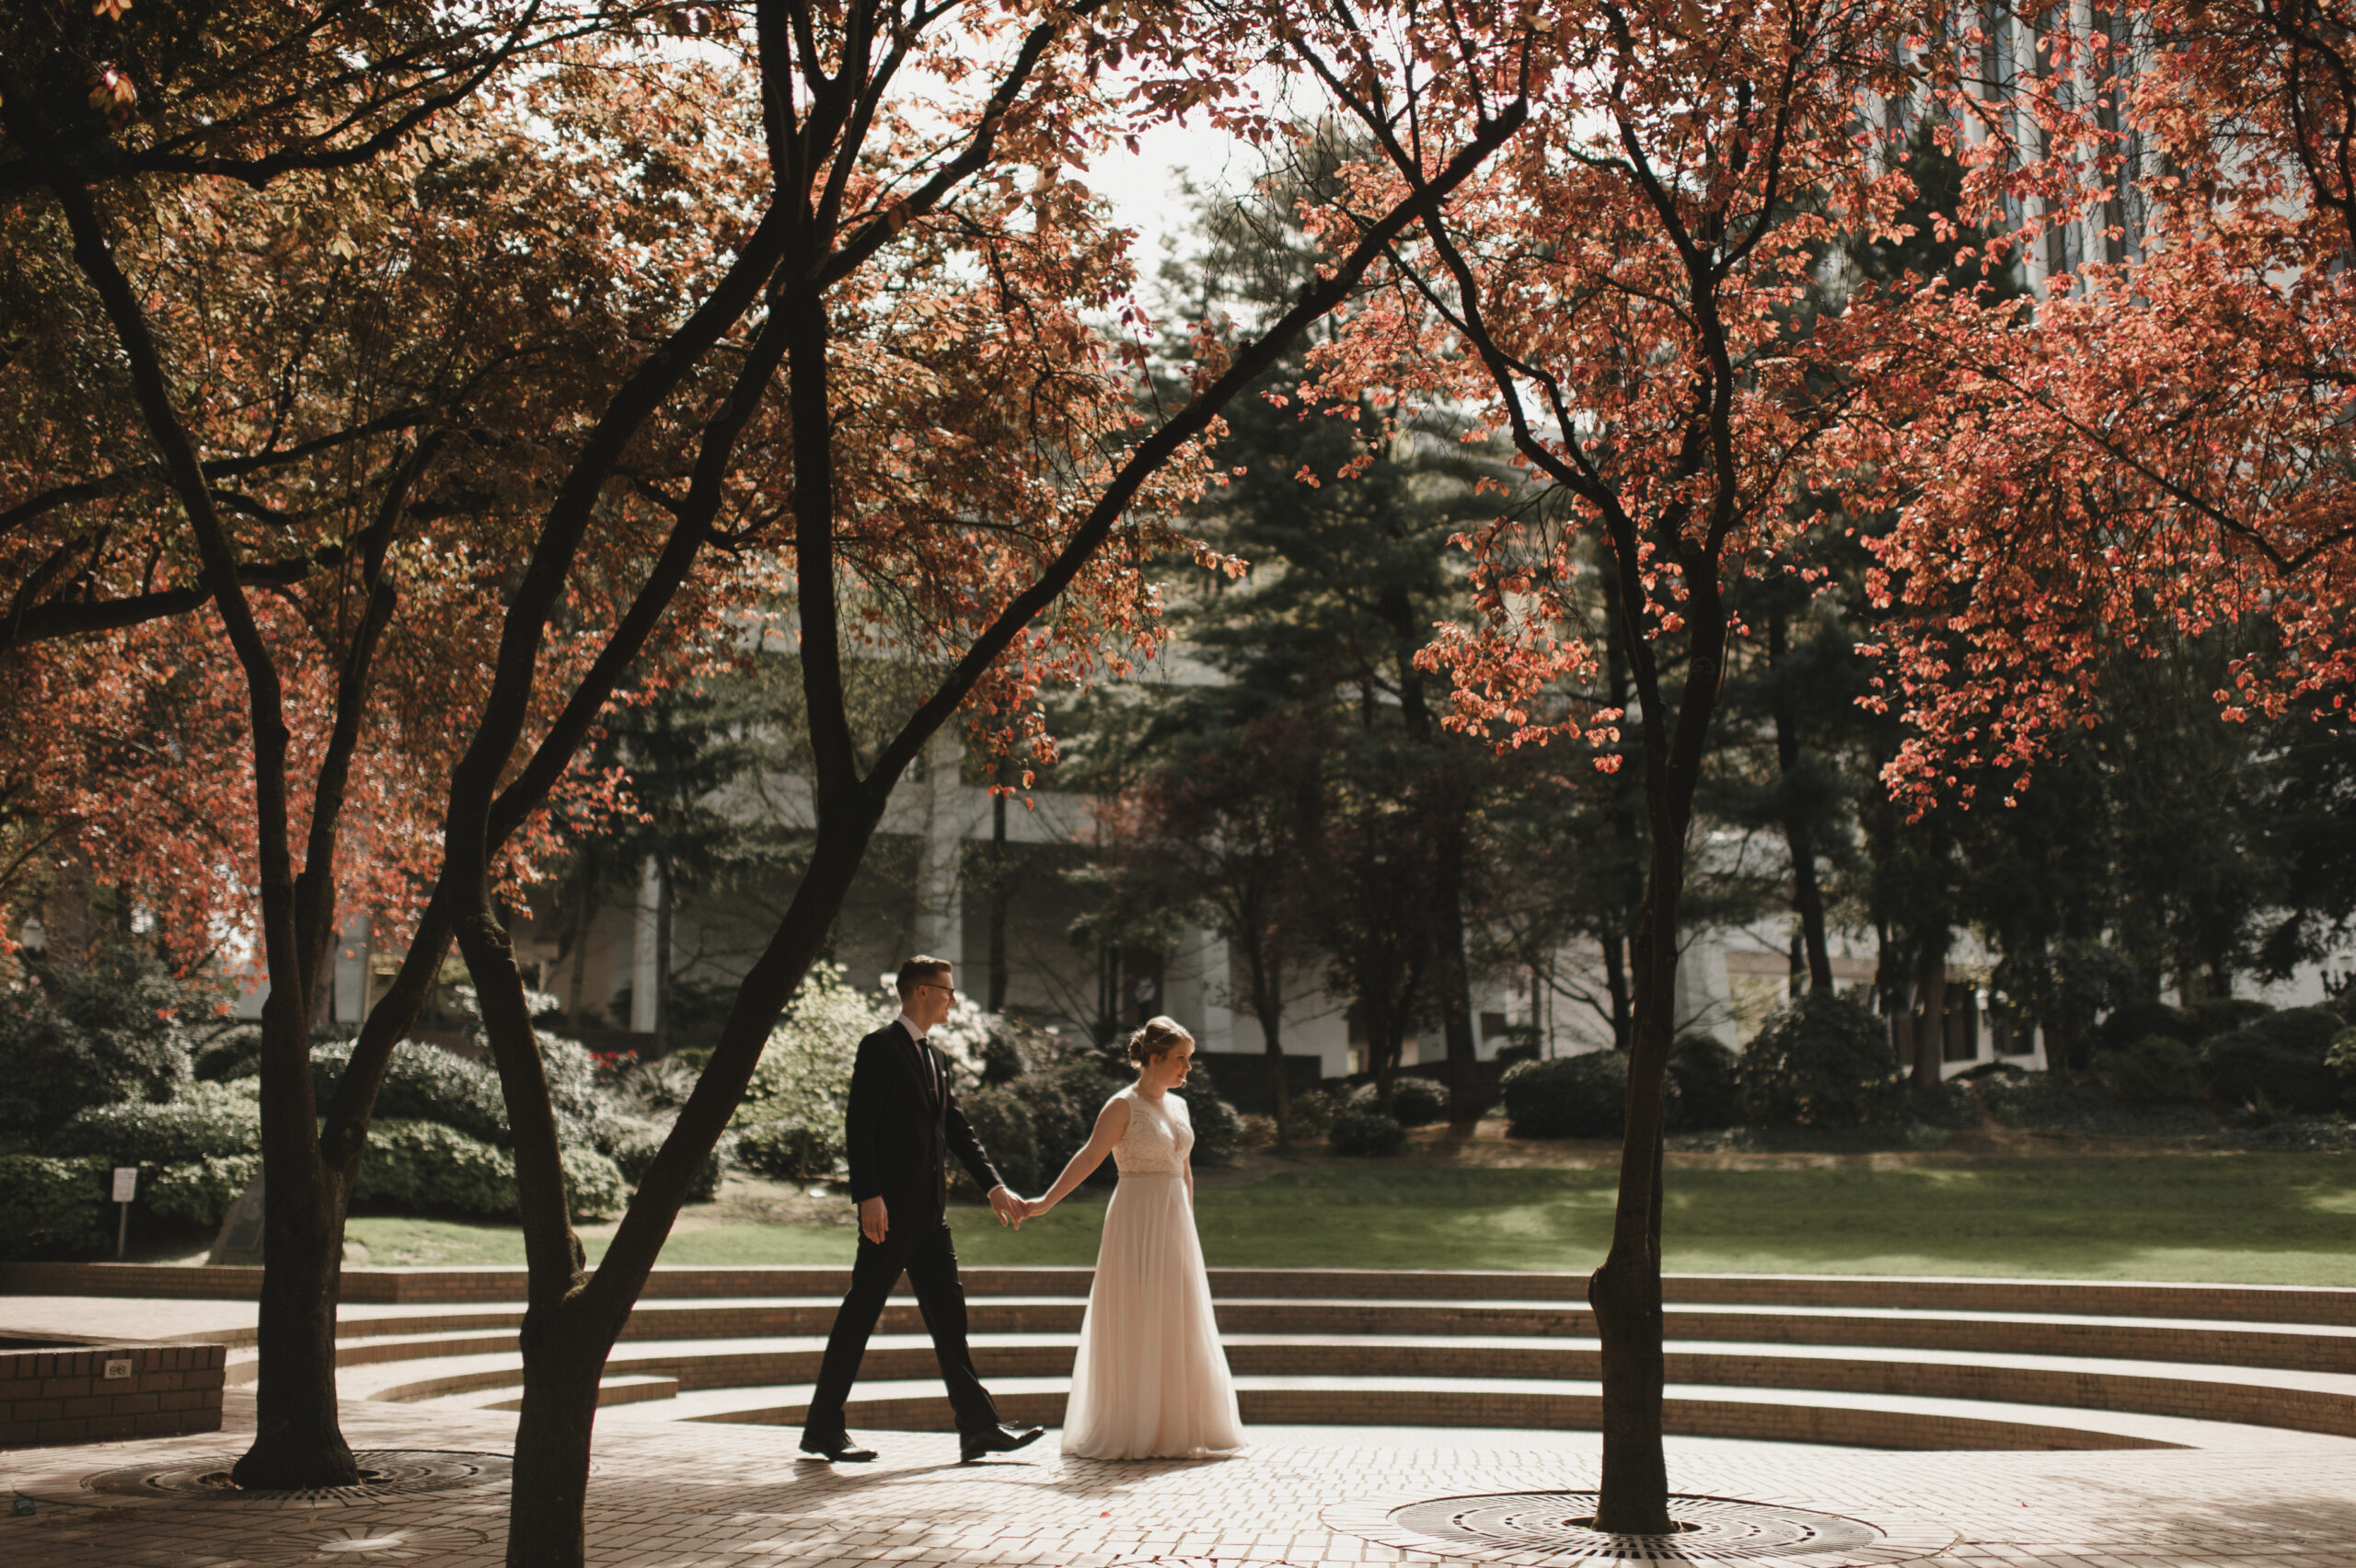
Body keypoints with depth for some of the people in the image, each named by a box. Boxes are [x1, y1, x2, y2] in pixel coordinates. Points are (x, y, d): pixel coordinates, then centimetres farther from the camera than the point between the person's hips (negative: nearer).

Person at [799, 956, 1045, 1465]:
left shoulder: (935, 1058, 18)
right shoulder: (880, 1047, -7)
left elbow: (957, 1130, 17)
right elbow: (858, 1127, -13)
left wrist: (994, 1186, 8)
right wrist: (868, 1196, -21)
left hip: (930, 1211, 8)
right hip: (890, 1208, -8)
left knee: (948, 1311, 5)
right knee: (861, 1312, -2)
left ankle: (979, 1427, 5)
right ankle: (823, 1428, 7)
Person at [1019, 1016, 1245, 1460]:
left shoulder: (1177, 1106, 13)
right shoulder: (1124, 1105, -9)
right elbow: (1089, 1158, -14)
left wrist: (1188, 1227, 18)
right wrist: (1045, 1202, -22)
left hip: (1174, 1223, 7)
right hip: (1137, 1220, -7)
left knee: (1177, 1324, 9)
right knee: (1134, 1324, -4)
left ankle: (1173, 1428, 17)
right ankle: (1132, 1430, 3)